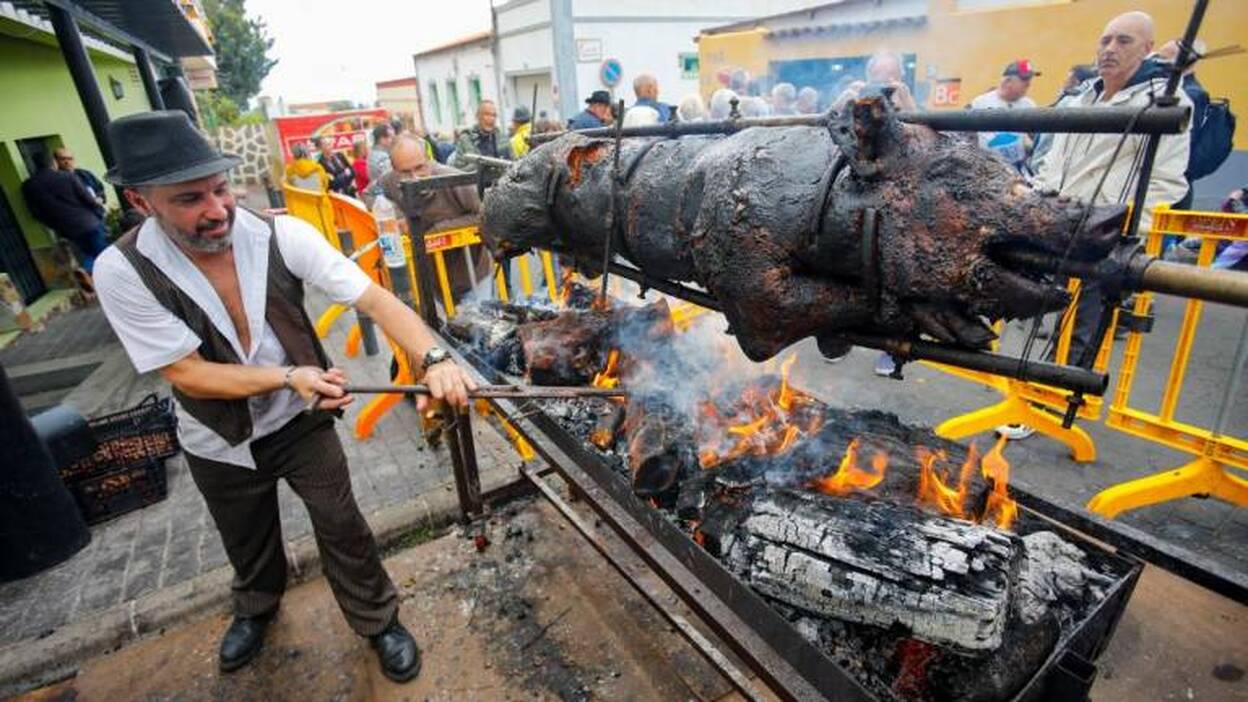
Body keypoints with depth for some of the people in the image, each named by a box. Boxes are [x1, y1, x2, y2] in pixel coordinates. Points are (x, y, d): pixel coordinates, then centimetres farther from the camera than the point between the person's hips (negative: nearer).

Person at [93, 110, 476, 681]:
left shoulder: (281, 236, -23)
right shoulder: (122, 272, -22)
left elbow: (376, 299, -29)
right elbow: (187, 373, -21)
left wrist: (433, 360, -45)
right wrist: (289, 377, -33)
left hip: (301, 420, -1)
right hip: (219, 442, 1)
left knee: (342, 528, 7)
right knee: (247, 542, 26)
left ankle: (378, 621, 33)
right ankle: (256, 607, 59)